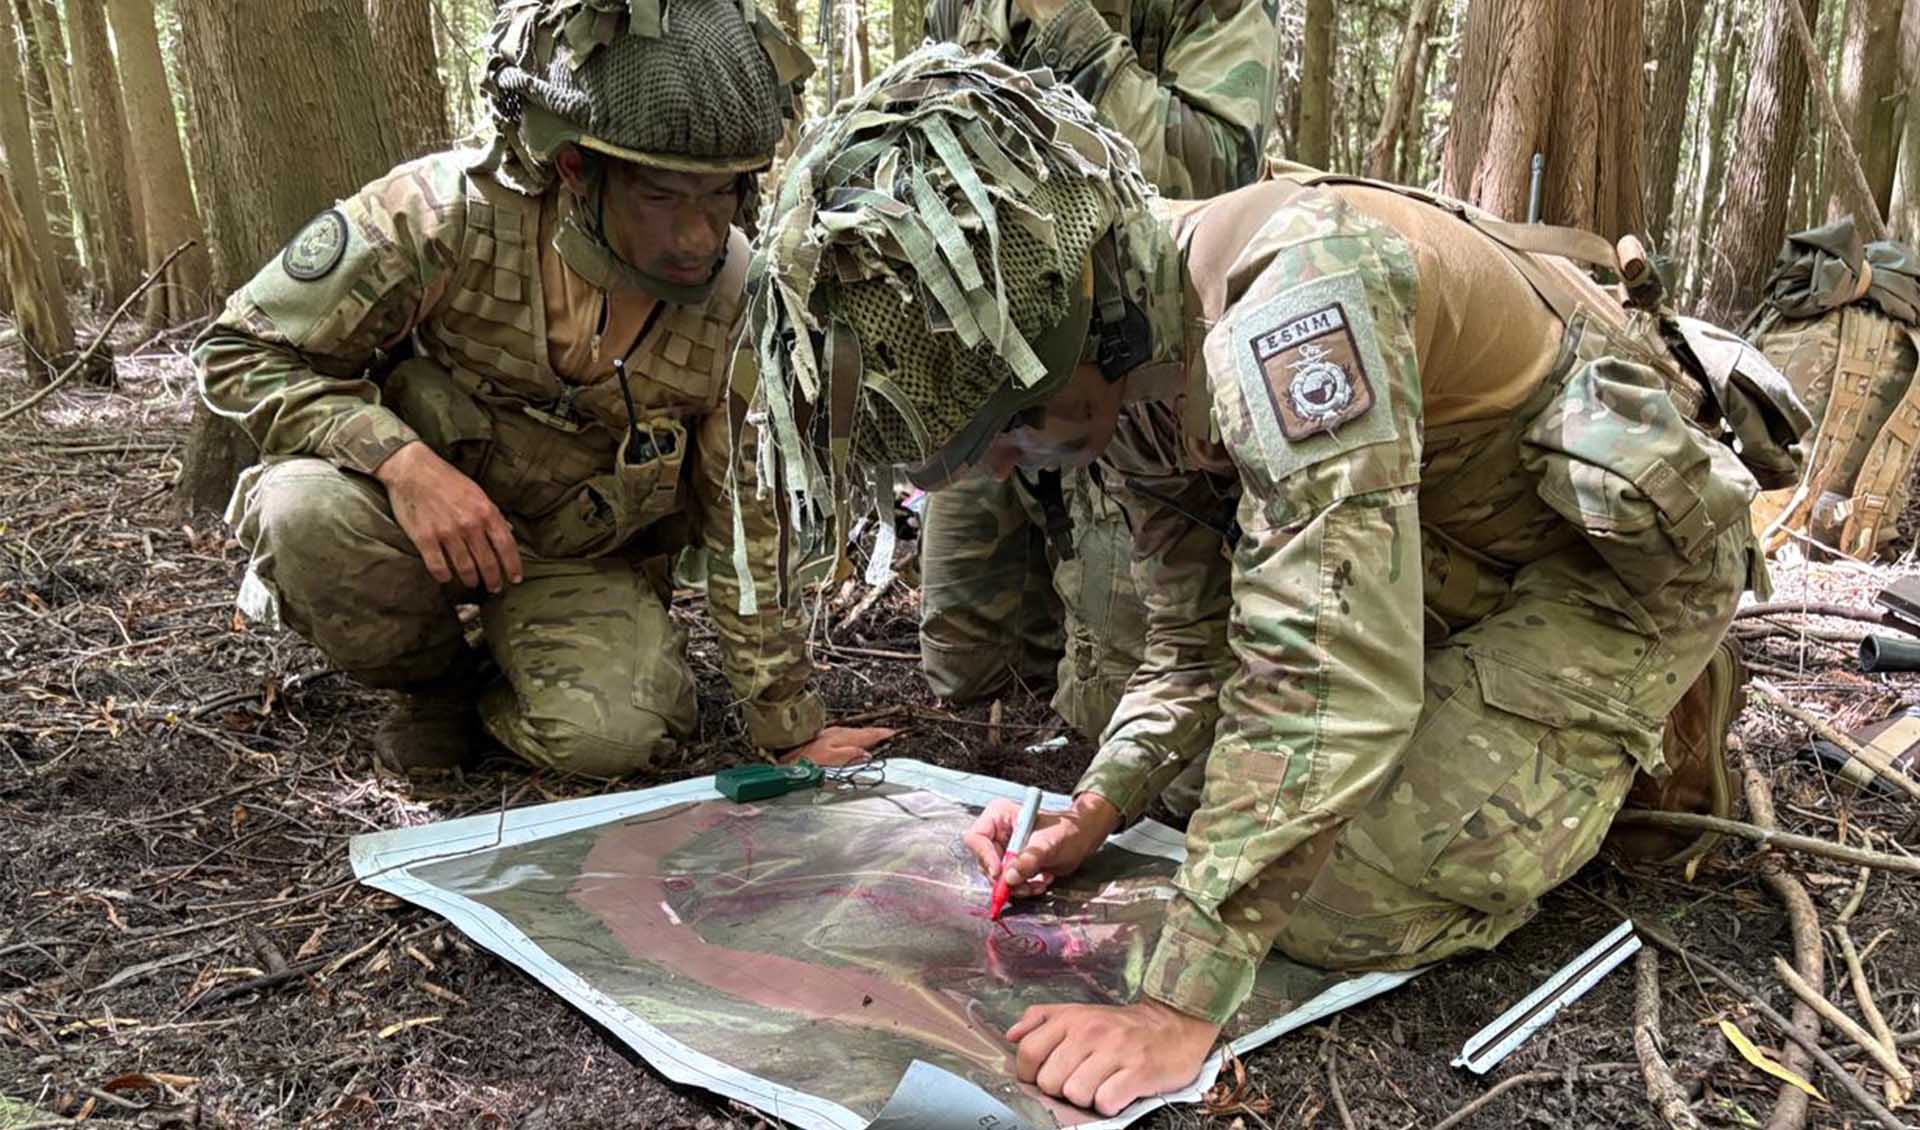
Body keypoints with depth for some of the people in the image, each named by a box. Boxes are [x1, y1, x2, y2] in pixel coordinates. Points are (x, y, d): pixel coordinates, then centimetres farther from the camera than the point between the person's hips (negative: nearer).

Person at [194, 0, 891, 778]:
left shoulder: (737, 304, -17)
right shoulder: (443, 216, -26)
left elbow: (751, 528, -8)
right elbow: (238, 351, -16)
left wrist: (792, 732, -6)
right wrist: (400, 458, -35)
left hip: (583, 560, 1)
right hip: (417, 511, 0)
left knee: (608, 733, -26)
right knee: (309, 512, -33)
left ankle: (494, 691, 11)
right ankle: (433, 679, 0)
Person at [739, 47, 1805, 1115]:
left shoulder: (1292, 289, -35)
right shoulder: (1129, 368, -5)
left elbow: (1324, 680, -40)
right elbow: (1199, 640, 4)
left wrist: (1181, 1007, -35)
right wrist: (1096, 809, -11)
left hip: (1625, 541, -8)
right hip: (1468, 560, 9)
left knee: (1343, 897, -18)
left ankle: (1644, 725, 5)